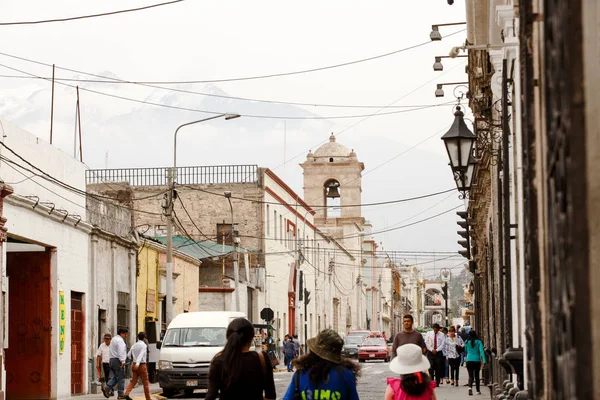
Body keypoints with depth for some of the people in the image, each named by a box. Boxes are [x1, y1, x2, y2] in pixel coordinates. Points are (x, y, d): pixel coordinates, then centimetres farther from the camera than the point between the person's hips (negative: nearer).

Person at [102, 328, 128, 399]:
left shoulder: (113, 339, 21)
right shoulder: (120, 340, -10)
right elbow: (120, 352, -20)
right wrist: (122, 361, -22)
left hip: (111, 360, 9)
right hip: (118, 361, -9)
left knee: (113, 377, 7)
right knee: (121, 378, -3)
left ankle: (106, 387, -15)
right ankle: (121, 394, -2)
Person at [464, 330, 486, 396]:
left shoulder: (467, 342, 1)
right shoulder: (478, 342, -4)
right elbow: (481, 351, -13)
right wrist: (484, 361, -17)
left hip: (469, 361, 0)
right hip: (477, 360, 0)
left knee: (470, 375, -3)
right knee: (476, 375, 15)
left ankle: (470, 387, -29)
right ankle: (478, 390, 22)